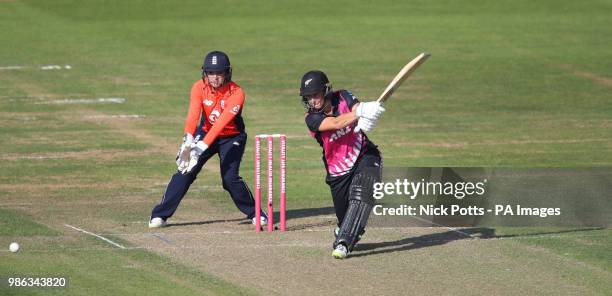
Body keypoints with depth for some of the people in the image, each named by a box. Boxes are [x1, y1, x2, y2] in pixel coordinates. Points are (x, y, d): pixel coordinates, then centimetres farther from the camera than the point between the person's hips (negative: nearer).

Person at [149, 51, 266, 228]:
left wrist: (202, 146, -48)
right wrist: (188, 140, -48)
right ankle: (160, 215, -7)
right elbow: (193, 115, -30)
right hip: (206, 132, 3)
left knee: (230, 177, -18)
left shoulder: (236, 93, -27)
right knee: (185, 171, -11)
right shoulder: (200, 88, -17)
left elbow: (222, 122, -37)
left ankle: (254, 213, 4)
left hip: (232, 138, -3)